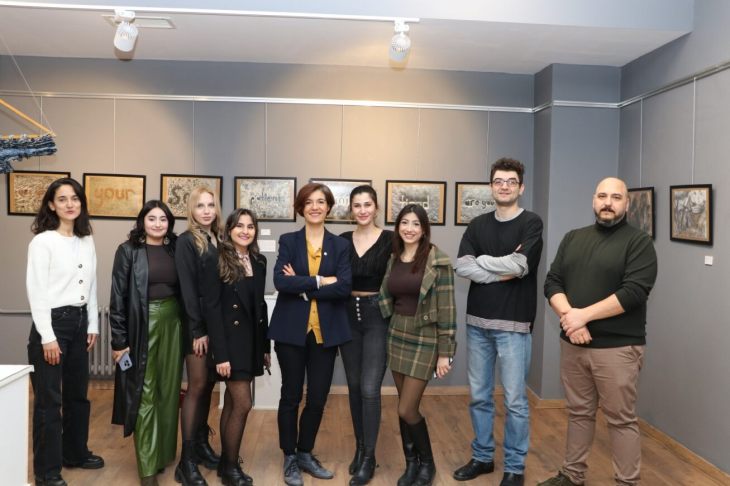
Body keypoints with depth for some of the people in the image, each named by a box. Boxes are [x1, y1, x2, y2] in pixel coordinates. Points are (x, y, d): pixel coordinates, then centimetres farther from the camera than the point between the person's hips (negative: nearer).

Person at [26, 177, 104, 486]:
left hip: (79, 322, 7)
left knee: (78, 393, 16)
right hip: (52, 322, -6)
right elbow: (36, 291, -13)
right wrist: (47, 336, -16)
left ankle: (76, 453, 33)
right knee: (49, 399, 1)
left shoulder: (87, 241, 9)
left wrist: (93, 324, 10)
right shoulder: (42, 241, -10)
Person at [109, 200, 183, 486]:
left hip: (172, 324, 4)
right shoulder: (128, 251, -4)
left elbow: (184, 290, 8)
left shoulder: (175, 250, 6)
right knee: (145, 393, 1)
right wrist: (119, 340, -9)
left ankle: (164, 453, 30)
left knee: (168, 390, 13)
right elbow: (118, 297, -6)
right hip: (142, 326, -4)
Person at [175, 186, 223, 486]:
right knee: (197, 387, -3)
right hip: (197, 324, -5)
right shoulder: (186, 242, -6)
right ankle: (186, 461, 6)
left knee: (208, 385, 12)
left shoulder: (219, 240, 9)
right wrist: (197, 330, -15)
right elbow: (187, 289, -12)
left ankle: (201, 444, 26)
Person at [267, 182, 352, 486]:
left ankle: (305, 454, 30)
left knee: (318, 398, 9)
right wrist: (320, 281, -16)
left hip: (325, 331, 1)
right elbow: (280, 281, -13)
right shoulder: (288, 241, 3)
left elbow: (344, 288, -9)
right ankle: (289, 458, 26)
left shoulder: (340, 245, 5)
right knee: (291, 396, 9)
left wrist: (303, 287, -14)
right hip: (291, 329, -1)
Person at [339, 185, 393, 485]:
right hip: (348, 317, 4)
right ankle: (360, 448, 29)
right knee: (354, 387, 12)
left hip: (378, 317, -4)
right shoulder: (342, 241, 6)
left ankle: (369, 458, 10)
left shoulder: (389, 239, -5)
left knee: (370, 389, -6)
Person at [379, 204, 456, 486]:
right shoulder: (393, 260, 5)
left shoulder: (438, 261, -12)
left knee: (407, 409, -3)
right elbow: (388, 301, 12)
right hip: (397, 336, 5)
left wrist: (444, 353, -13)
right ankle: (411, 463, 30)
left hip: (425, 339, -5)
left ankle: (427, 463, 23)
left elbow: (446, 308, -13)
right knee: (403, 406, 12)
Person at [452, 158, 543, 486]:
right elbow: (461, 267, -5)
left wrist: (481, 261, -7)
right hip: (477, 323, 4)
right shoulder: (478, 225, 9)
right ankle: (482, 457, 31)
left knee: (515, 401, 5)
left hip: (513, 325, -4)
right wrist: (502, 271, -14)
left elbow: (520, 265, -19)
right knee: (479, 396, 14)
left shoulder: (531, 223, -3)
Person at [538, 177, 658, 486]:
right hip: (573, 344, 5)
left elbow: (633, 293, -16)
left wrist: (583, 315, -17)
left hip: (617, 347, -4)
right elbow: (552, 283, 5)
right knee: (578, 413, 16)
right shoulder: (573, 238, 11)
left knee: (621, 419, 5)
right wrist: (568, 318, -13)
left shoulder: (639, 242, -4)